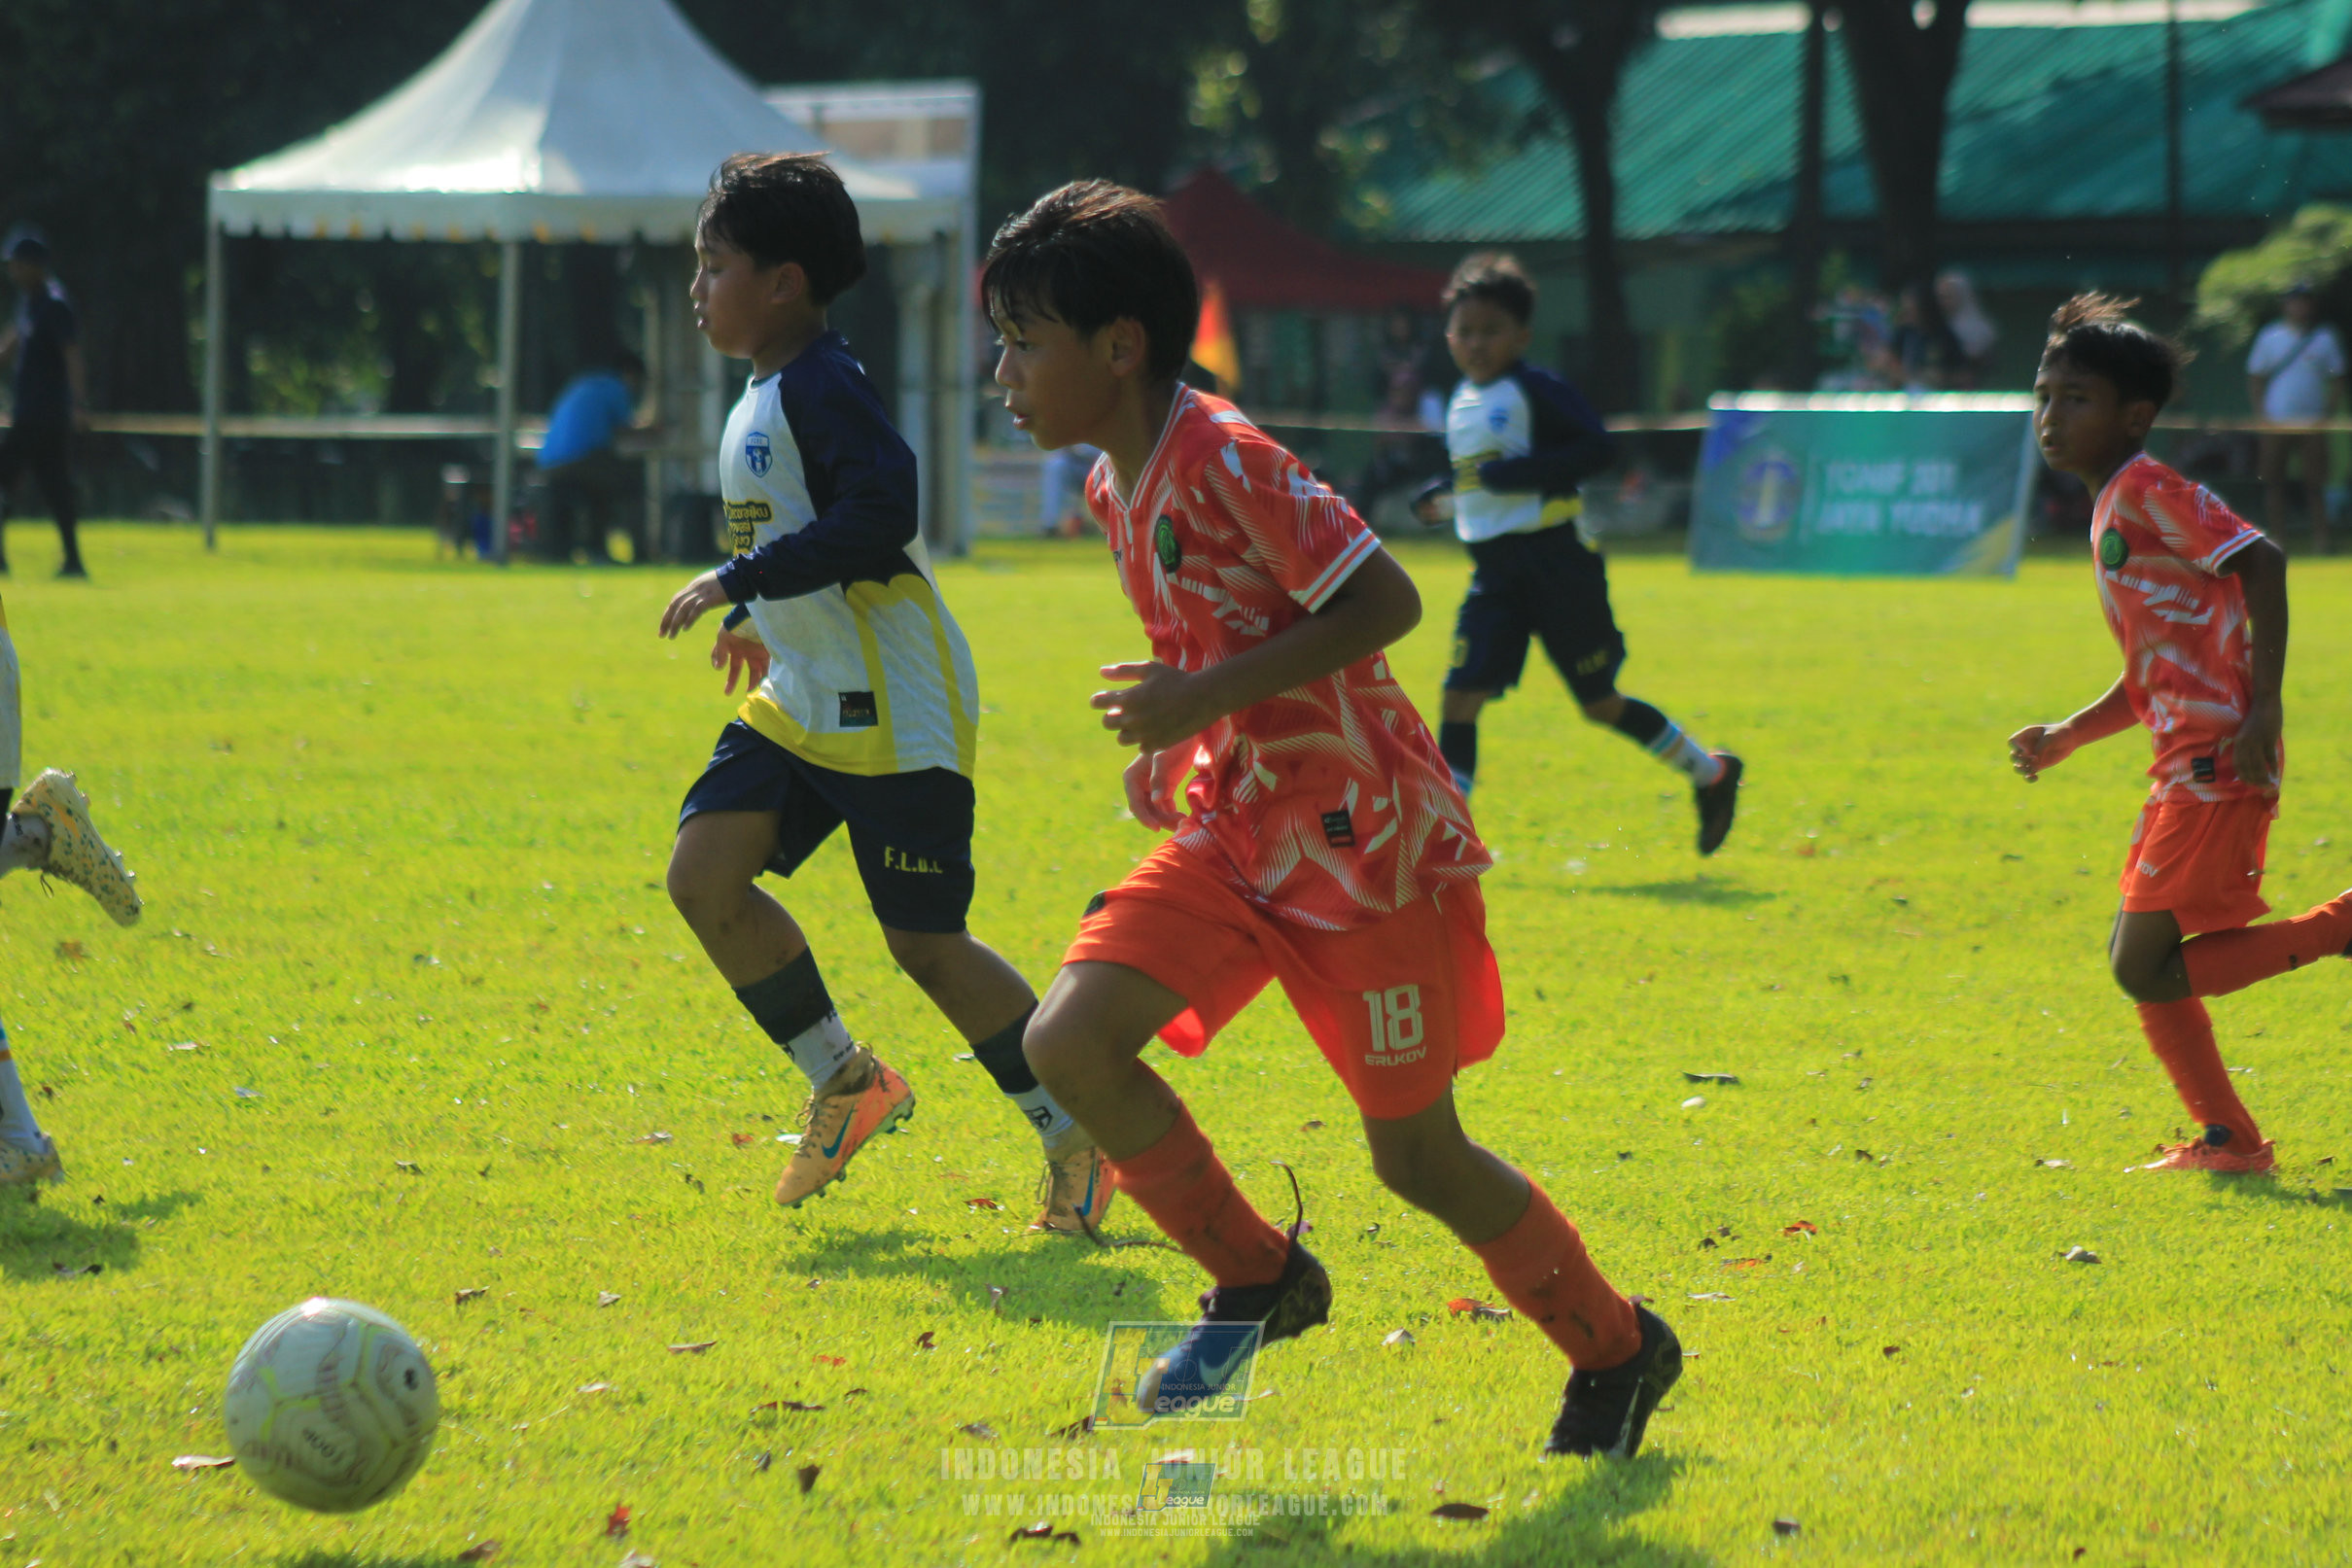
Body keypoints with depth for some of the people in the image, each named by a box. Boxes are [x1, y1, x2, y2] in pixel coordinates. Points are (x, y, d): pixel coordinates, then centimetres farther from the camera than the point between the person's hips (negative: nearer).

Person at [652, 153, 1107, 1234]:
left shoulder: (825, 388, -17)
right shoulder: (764, 397, 13)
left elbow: (877, 519, -29)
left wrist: (741, 581, -25)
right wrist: (762, 620, 28)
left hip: (895, 709, -9)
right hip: (801, 701, 9)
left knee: (926, 943, -4)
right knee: (703, 871, -7)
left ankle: (1080, 1135, 11)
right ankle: (845, 1082, 8)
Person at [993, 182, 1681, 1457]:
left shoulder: (1226, 463, -21)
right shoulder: (1112, 488, 6)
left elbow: (1385, 600, -23)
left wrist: (1208, 696, -26)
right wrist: (1174, 738, 6)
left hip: (1366, 837, -8)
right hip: (1235, 831, 8)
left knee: (1416, 1154, 0)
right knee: (1069, 1041, -11)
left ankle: (1616, 1351, 23)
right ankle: (1258, 1280, 7)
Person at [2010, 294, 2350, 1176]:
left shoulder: (2148, 492, -8)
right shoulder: (2112, 513, 20)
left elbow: (2262, 564, -20)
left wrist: (2262, 708, -24)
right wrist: (2066, 738, 17)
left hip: (2216, 762, -10)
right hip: (2186, 765, 10)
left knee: (2146, 969, -13)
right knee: (2140, 964, 11)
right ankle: (2227, 1141, 16)